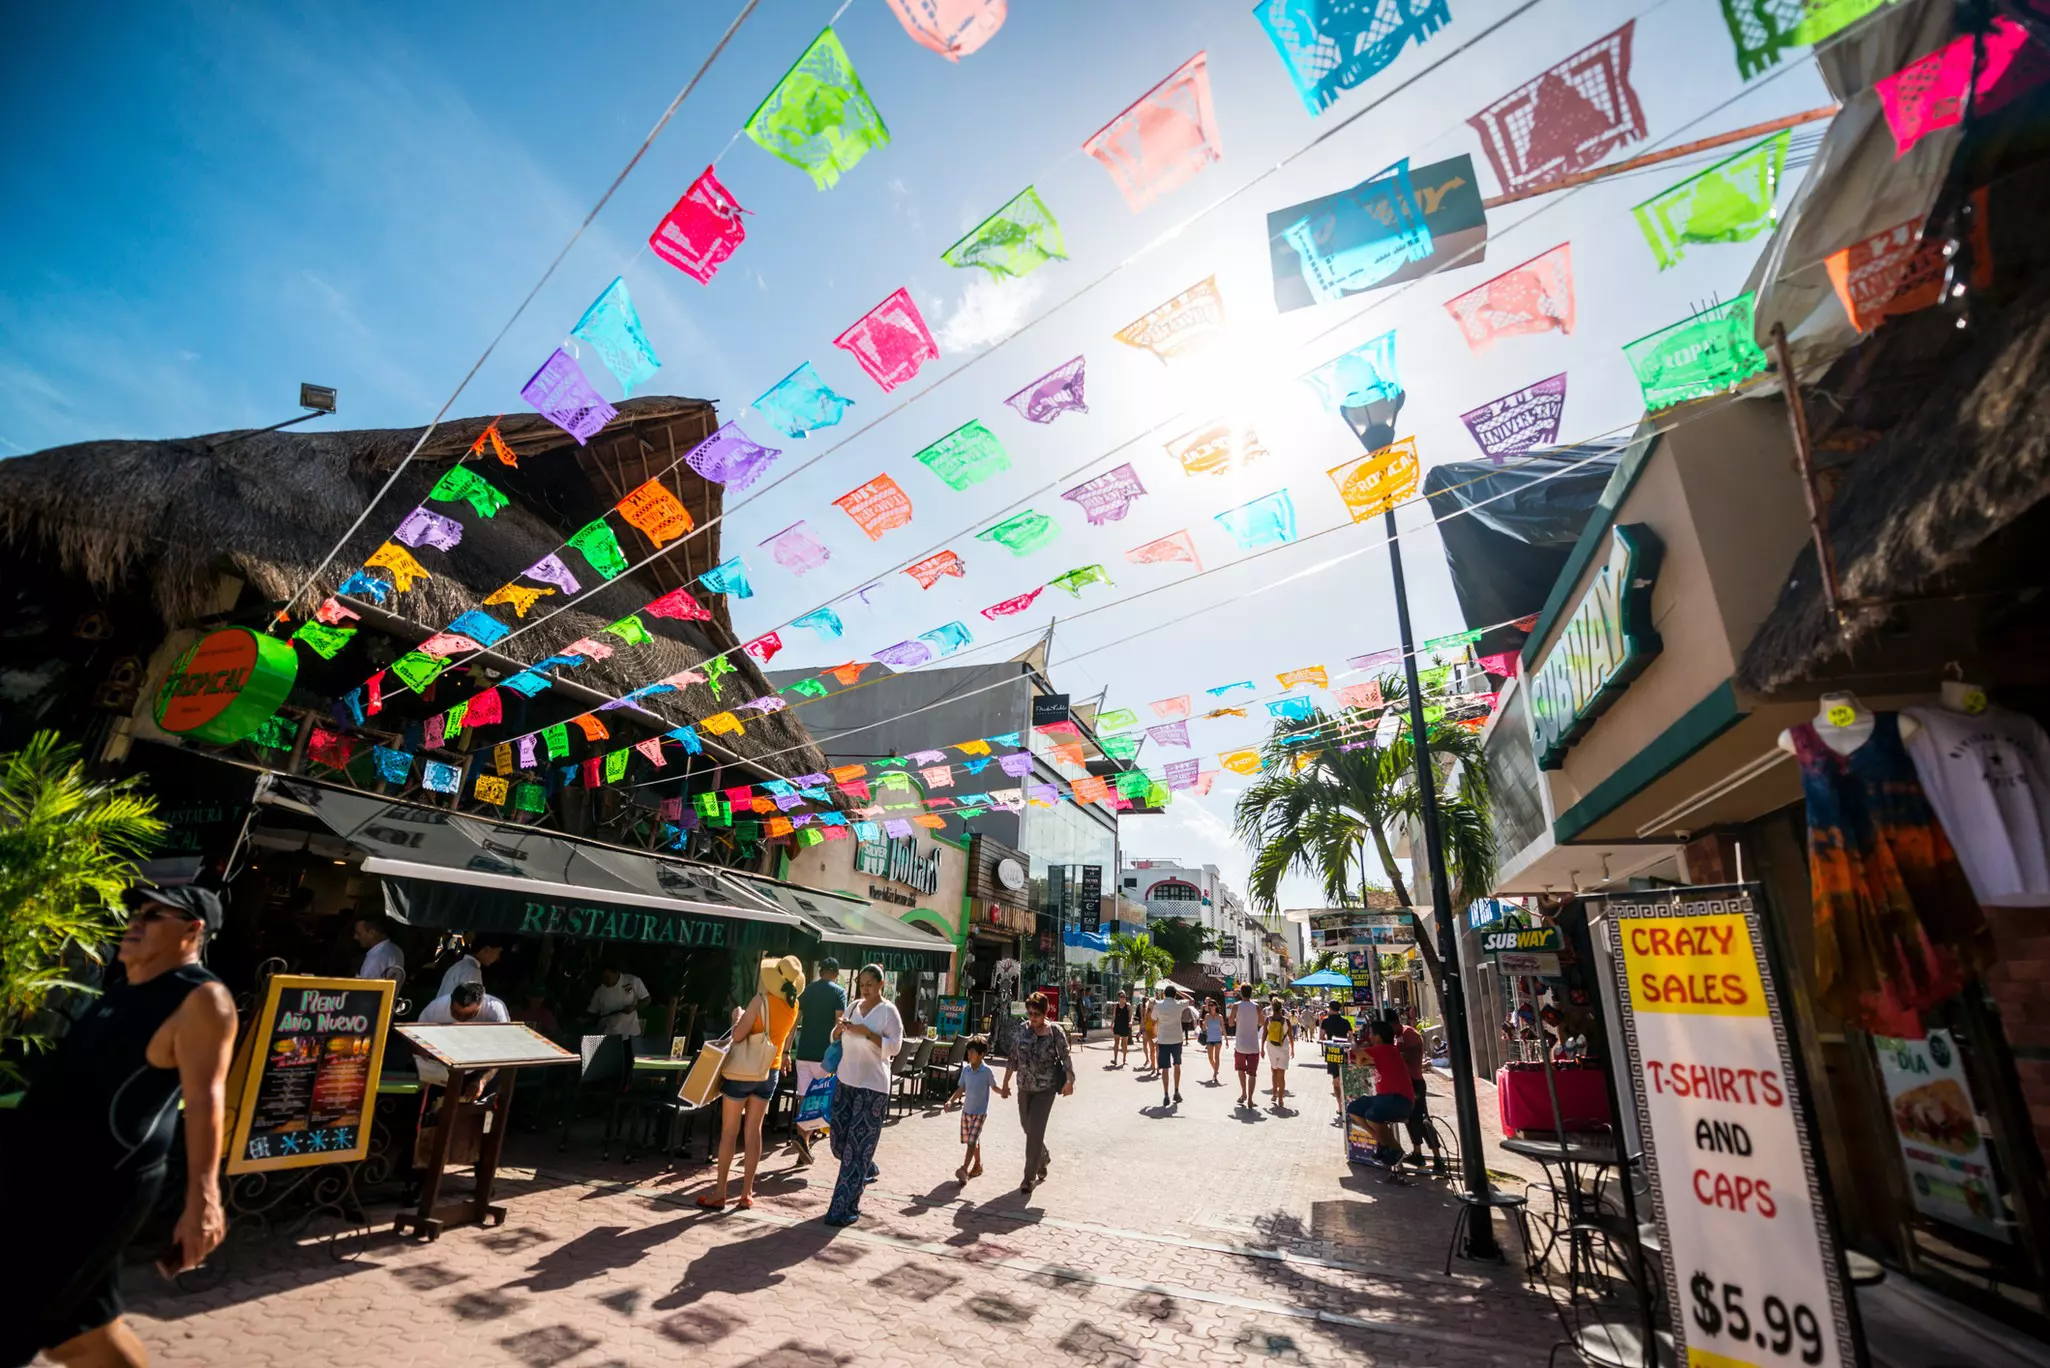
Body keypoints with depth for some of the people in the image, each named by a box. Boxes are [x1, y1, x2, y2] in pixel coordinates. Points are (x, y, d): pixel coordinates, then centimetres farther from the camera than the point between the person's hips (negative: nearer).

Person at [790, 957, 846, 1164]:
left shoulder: (805, 991, 10)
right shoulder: (839, 992, -4)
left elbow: (794, 1023, 7)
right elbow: (839, 1025, -12)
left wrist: (787, 1051, 11)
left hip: (803, 1053, 4)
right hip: (824, 1054, -4)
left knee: (806, 1100, 10)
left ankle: (804, 1147, 12)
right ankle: (801, 1133, -11)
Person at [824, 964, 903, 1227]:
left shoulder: (888, 1011, -8)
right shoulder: (854, 1006, 9)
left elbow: (895, 1047, -13)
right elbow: (835, 1039, 15)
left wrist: (867, 1032, -22)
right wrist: (840, 1027, -7)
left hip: (872, 1086, -7)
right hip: (845, 1080, 7)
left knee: (858, 1144, -5)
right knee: (839, 1140, 13)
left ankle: (846, 1208, 3)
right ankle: (868, 1171, 40)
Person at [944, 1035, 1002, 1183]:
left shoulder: (987, 1071, -15)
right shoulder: (966, 1070, -2)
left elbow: (994, 1087, -5)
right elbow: (961, 1089, 5)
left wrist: (1003, 1091, -25)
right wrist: (951, 1101, -7)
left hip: (980, 1112, -5)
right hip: (966, 1110, 5)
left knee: (972, 1141, -11)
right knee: (972, 1140, 16)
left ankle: (964, 1169, -9)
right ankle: (978, 1165, 33)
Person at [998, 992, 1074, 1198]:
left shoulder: (1055, 1032, -12)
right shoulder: (1023, 1030, -1)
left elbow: (1066, 1057, -7)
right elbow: (1012, 1058, 6)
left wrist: (1069, 1081, -14)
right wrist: (1006, 1083, 9)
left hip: (1045, 1089, -5)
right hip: (1024, 1088, 5)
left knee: (1035, 1132, -5)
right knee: (1028, 1128, 17)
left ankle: (1030, 1178, 9)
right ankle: (1044, 1159, 44)